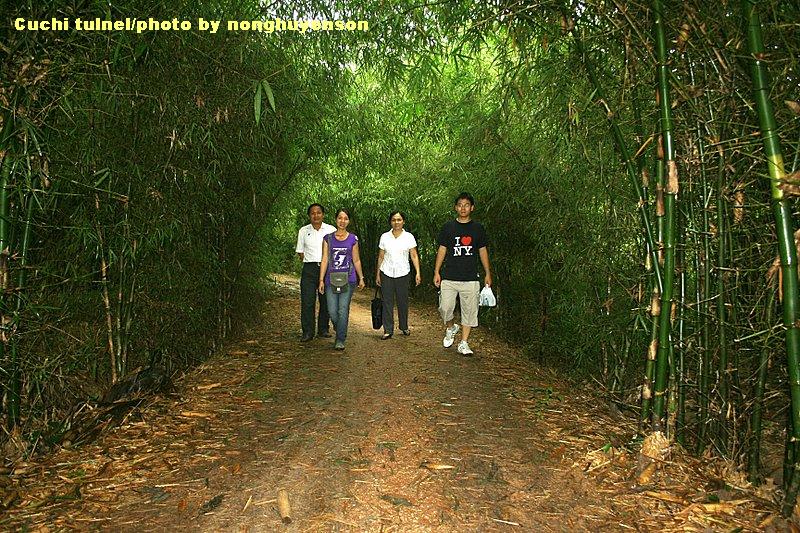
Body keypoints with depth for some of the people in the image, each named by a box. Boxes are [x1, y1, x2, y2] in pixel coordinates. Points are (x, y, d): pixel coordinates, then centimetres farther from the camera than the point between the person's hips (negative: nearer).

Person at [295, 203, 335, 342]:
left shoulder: (331, 230, 4)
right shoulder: (303, 231, 8)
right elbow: (300, 251, 14)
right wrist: (308, 262, 3)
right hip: (309, 269, 0)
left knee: (326, 301, 5)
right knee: (307, 301, -5)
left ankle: (323, 329, 18)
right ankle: (307, 332, 1)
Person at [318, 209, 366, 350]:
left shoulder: (353, 239, 6)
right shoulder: (328, 238, 6)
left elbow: (356, 260, 12)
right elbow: (325, 260, 5)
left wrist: (361, 278, 14)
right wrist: (321, 280, 1)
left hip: (348, 280, -1)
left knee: (343, 310, -6)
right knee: (332, 311, 0)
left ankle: (340, 340, 3)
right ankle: (341, 331, 29)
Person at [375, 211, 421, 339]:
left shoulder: (409, 237, 0)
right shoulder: (384, 237, 4)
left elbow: (414, 256, -1)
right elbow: (381, 257, 9)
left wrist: (418, 273, -10)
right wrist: (377, 274, 8)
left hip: (403, 273, -1)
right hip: (386, 273, 1)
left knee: (403, 301, 7)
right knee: (387, 302, 0)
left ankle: (404, 327, 25)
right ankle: (388, 330, 6)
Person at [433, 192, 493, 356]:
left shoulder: (478, 228, 7)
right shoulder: (448, 227, 5)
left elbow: (483, 251, 13)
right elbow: (442, 250, 8)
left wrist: (488, 273, 10)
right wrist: (436, 272, 2)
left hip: (471, 279, 1)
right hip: (449, 278, 0)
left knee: (469, 312, 2)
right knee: (445, 309, -7)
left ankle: (464, 344, 12)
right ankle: (450, 328, 24)